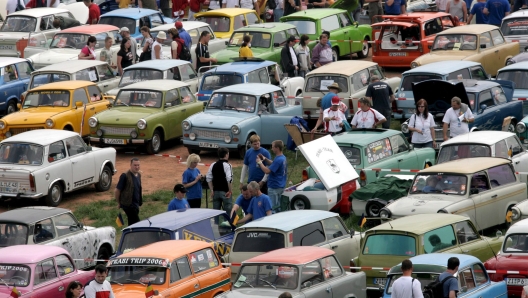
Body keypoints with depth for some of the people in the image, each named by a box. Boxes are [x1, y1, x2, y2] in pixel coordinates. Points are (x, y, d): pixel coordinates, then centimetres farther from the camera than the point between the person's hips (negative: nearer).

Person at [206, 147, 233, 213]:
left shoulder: (213, 165, 7)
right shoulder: (227, 165, -12)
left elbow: (208, 178, 6)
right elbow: (229, 179, -20)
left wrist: (212, 190, 9)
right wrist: (230, 191, -11)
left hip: (216, 191, 6)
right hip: (225, 192, -6)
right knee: (228, 211, 0)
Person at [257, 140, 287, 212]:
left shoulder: (278, 160, -23)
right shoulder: (283, 158, 9)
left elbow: (267, 171, -25)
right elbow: (273, 164, 27)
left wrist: (260, 162, -11)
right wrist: (265, 159, 12)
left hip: (274, 187, -10)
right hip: (280, 186, 10)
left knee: (273, 208, -5)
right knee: (277, 207, 17)